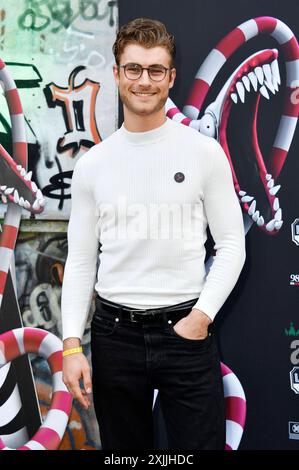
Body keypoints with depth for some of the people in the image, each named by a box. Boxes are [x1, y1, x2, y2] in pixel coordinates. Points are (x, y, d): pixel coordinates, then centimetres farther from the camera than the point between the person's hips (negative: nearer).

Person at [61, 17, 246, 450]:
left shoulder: (204, 152, -2)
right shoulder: (92, 164, 4)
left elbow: (231, 245, 0)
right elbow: (80, 261, 5)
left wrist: (201, 316, -10)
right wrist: (72, 344, -2)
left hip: (186, 329, -2)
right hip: (114, 333, 2)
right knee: (125, 448, 14)